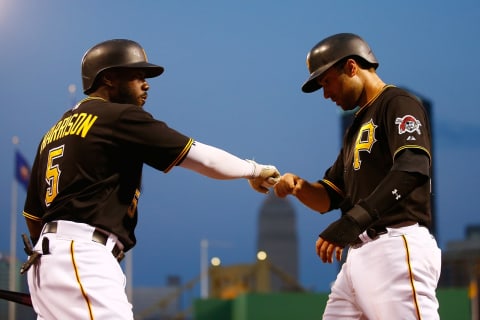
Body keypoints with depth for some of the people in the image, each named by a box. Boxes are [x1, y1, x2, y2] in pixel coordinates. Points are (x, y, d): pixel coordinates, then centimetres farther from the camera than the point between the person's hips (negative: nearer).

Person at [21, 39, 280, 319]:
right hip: (81, 259, -10)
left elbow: (33, 216, 24)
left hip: (45, 263, 10)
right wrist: (254, 170, 12)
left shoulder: (55, 131, 22)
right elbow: (202, 158, -2)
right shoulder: (121, 117, -2)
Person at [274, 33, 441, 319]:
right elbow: (329, 198, 26)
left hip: (397, 248, -9)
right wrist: (299, 187, 3)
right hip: (360, 253, 9)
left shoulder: (398, 103, -3)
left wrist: (353, 220, -28)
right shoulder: (357, 126, 26)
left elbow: (413, 169, -21)